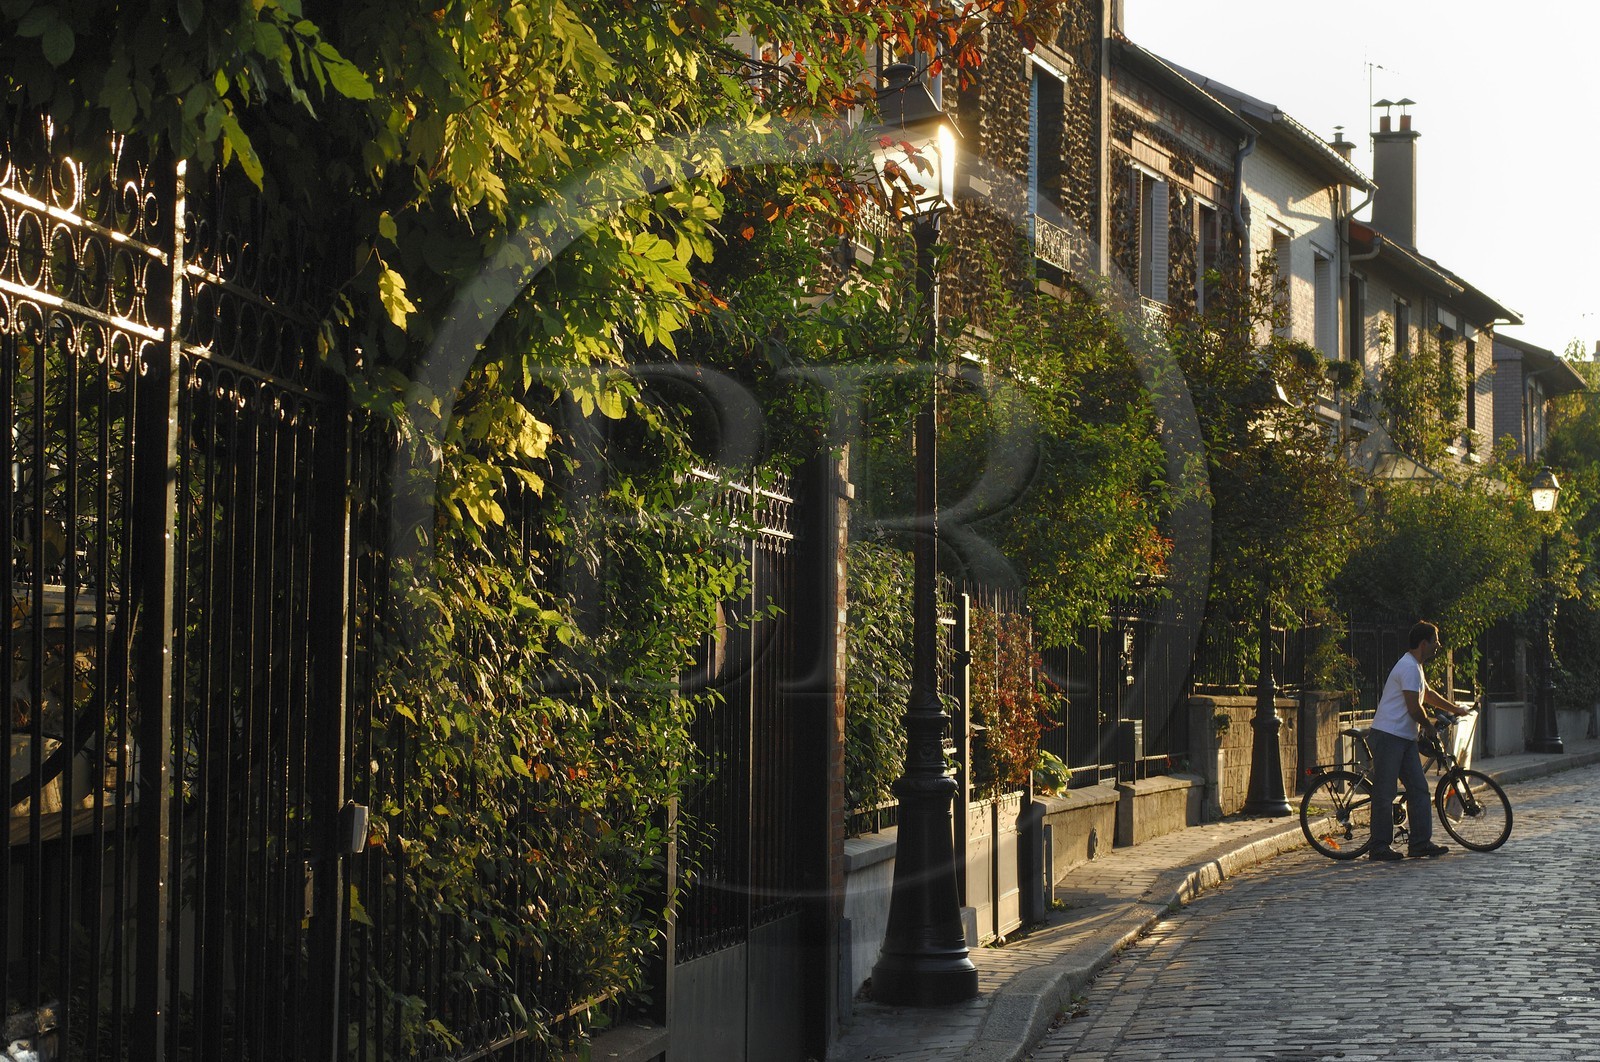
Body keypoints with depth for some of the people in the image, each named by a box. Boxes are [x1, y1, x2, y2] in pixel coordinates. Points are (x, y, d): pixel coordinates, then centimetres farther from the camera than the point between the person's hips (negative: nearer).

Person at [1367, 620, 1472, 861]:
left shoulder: (1414, 667, 19)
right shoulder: (1410, 668, -16)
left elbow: (1427, 695, 37)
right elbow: (1414, 708, -18)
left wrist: (1454, 709, 39)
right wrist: (1430, 727, -2)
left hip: (1405, 739, 11)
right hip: (1388, 736, -11)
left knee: (1419, 788, 6)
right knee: (1384, 794, -6)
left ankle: (1421, 842, 8)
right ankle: (1380, 846, -3)